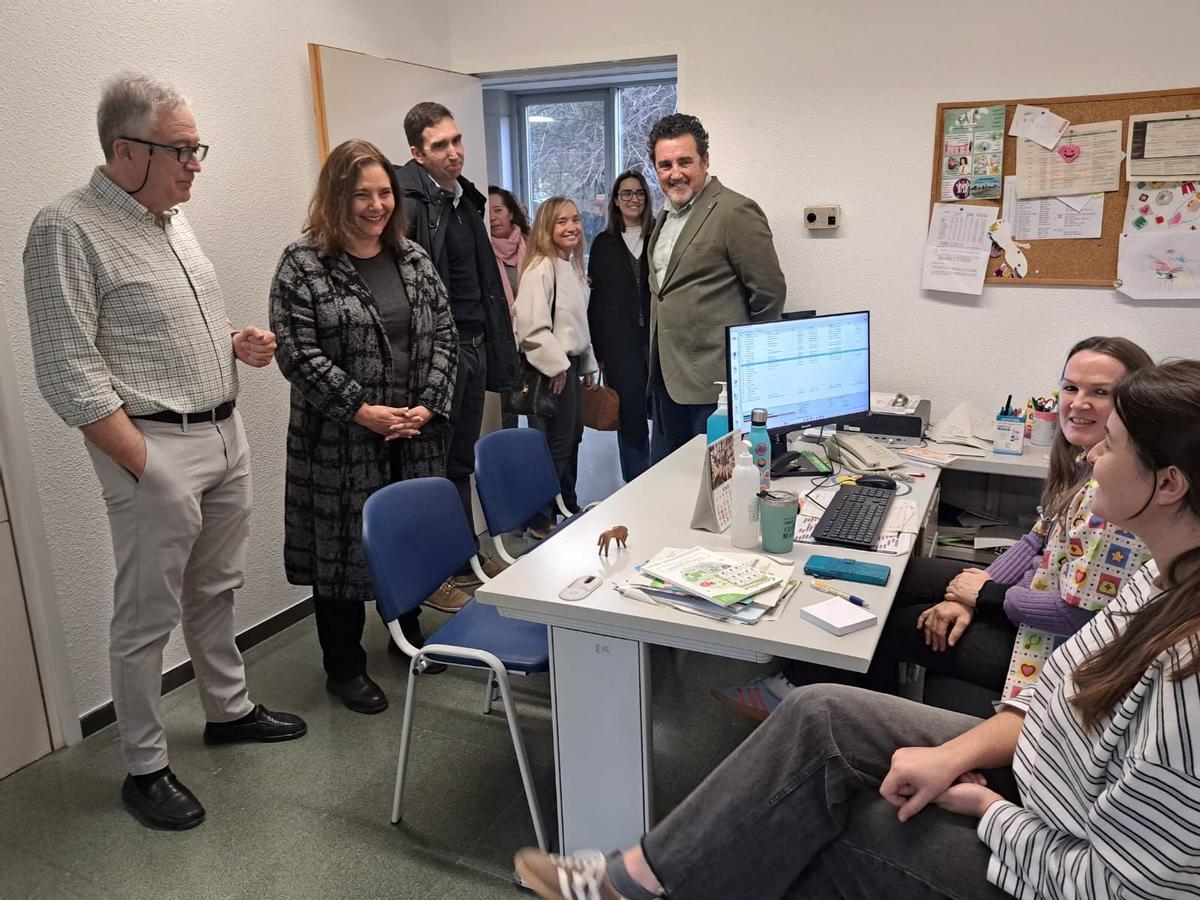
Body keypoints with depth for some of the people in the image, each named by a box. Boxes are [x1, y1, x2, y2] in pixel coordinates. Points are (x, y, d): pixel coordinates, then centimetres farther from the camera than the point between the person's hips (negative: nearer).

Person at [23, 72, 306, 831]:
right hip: (156, 449, -8)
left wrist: (238, 340, 5)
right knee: (148, 617, 5)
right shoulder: (69, 231, -13)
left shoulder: (174, 221, 12)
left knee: (216, 592, 20)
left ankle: (230, 709, 38)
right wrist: (146, 469, -18)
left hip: (227, 434, 8)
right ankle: (145, 769, 21)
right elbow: (70, 374, -17)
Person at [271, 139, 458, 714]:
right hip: (340, 442, -4)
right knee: (344, 543, 5)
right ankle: (344, 667, 23)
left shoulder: (413, 259, 8)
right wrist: (362, 410, -17)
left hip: (413, 437, 5)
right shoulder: (303, 265, -7)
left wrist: (429, 405, -6)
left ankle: (407, 633, 39)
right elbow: (297, 352, -12)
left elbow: (442, 336, 7)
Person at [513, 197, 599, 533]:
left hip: (571, 364, 9)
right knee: (555, 445, -2)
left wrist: (588, 365, 20)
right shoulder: (541, 268, -16)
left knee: (573, 436, 17)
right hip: (551, 370, -9)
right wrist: (557, 366, -19)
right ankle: (542, 521, 11)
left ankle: (568, 510, 32)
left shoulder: (573, 266, 14)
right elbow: (532, 327, -22)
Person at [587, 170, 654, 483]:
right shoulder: (604, 243, 9)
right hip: (619, 341, 1)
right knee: (630, 417, 4)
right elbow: (595, 300, 7)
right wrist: (598, 350, 1)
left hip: (657, 337, 0)